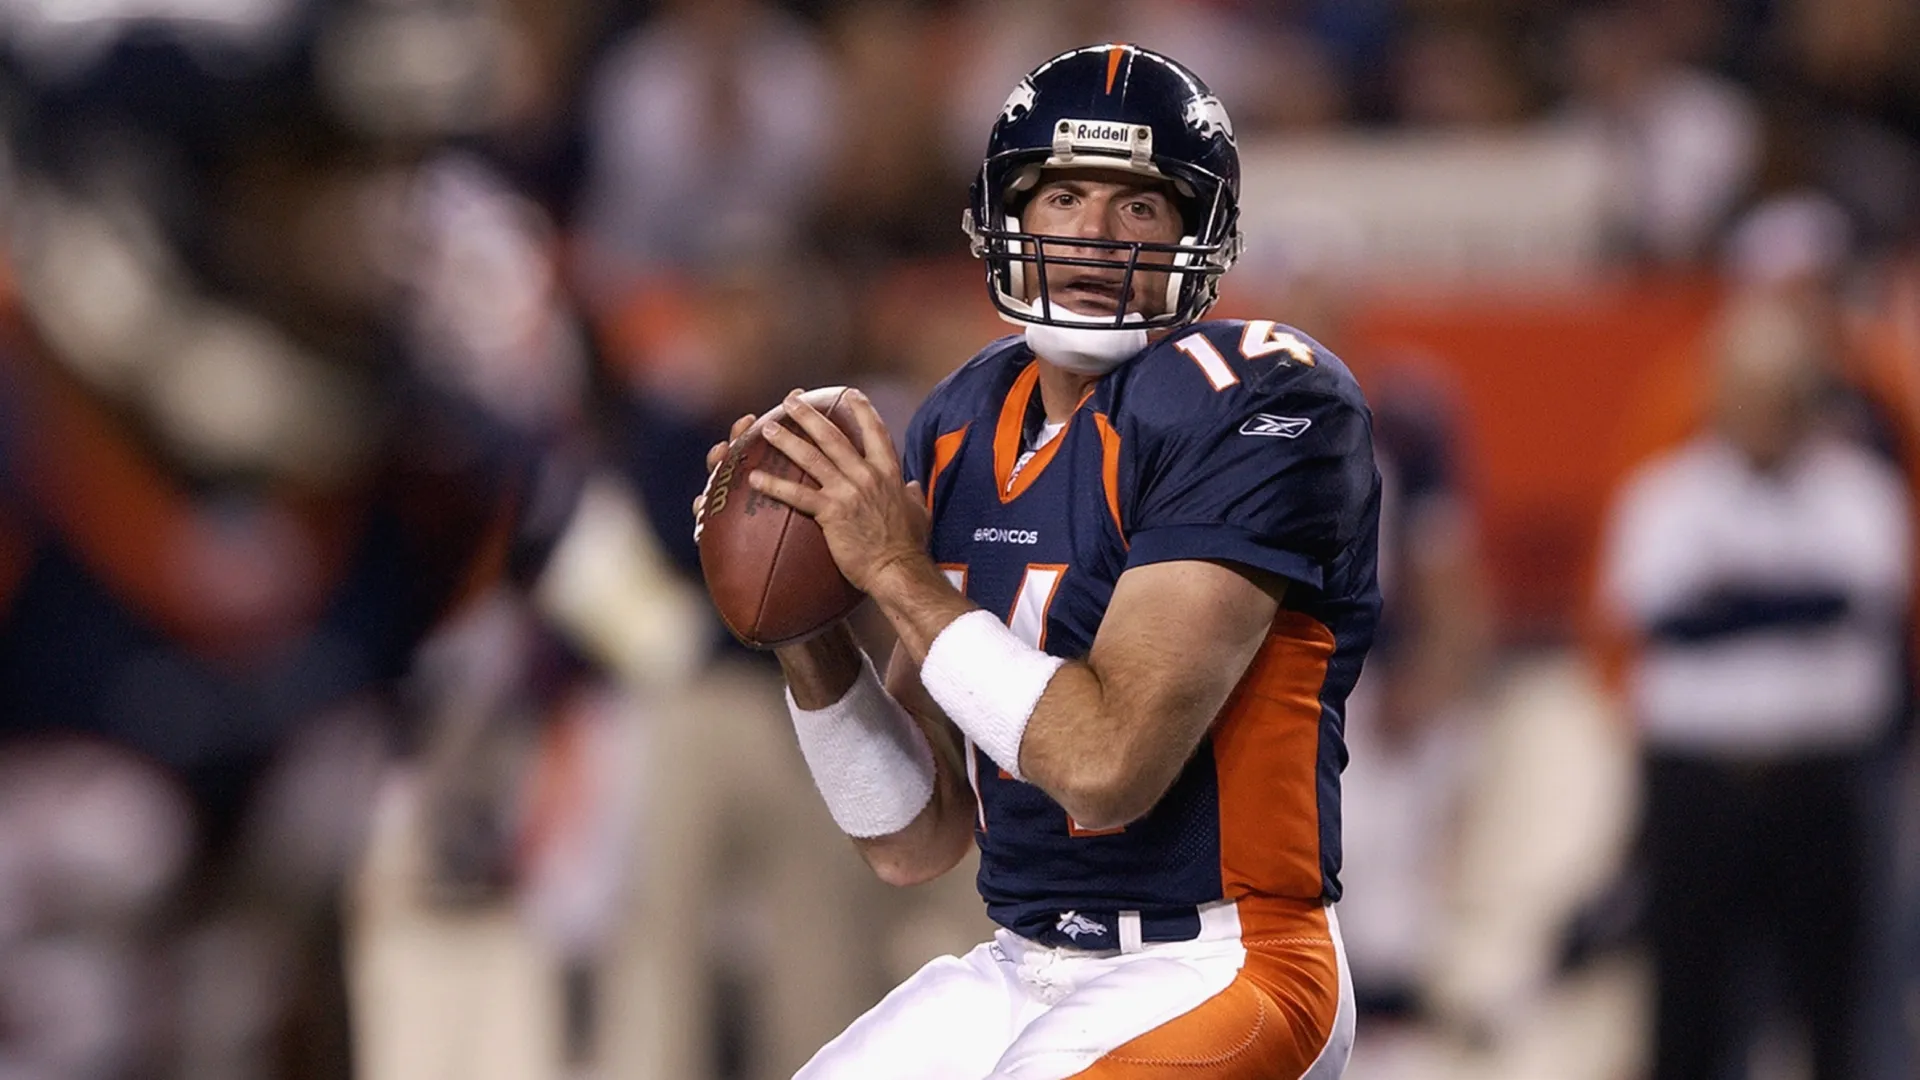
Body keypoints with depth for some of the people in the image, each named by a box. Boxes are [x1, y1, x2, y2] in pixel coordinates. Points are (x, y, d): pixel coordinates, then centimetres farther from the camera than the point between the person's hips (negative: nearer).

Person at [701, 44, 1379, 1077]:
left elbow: (1106, 762, -23)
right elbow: (917, 843, 9)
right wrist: (810, 643, -6)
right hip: (1018, 977, 7)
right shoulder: (962, 432, 8)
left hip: (1206, 980, -7)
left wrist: (903, 574, -16)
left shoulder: (1255, 409, -14)